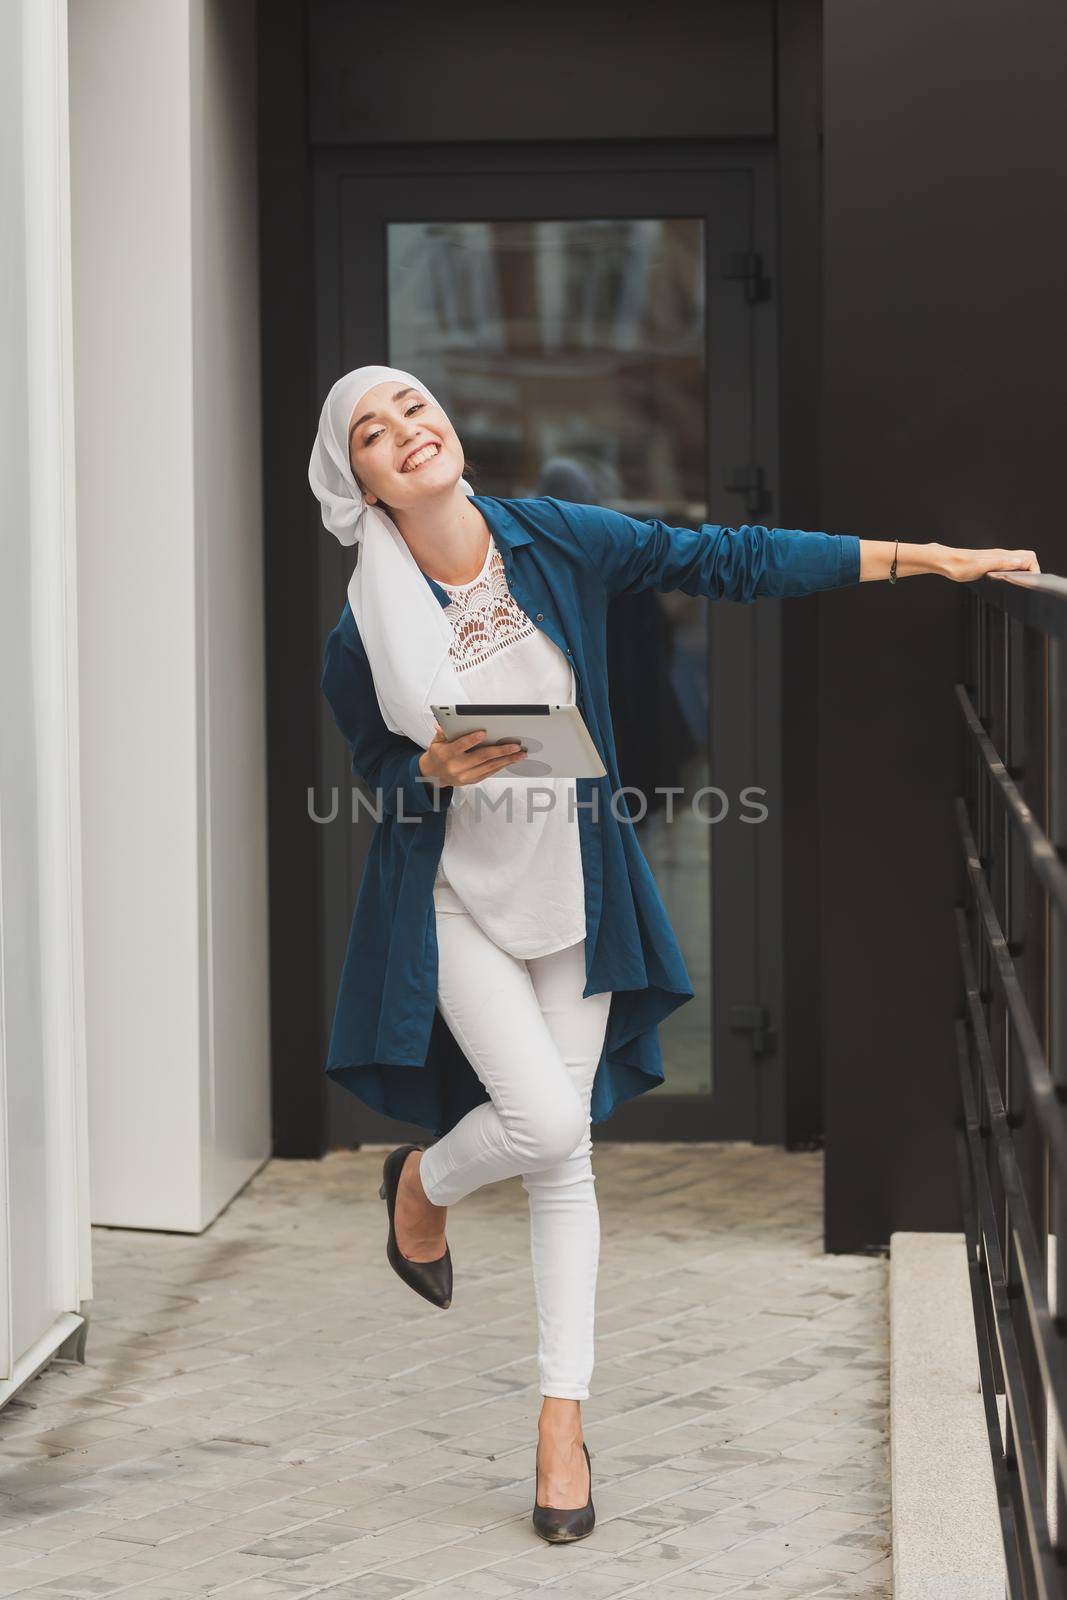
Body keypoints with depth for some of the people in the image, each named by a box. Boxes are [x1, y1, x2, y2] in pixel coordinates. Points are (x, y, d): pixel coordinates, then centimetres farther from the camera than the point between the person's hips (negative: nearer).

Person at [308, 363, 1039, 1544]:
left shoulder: (553, 542, -8)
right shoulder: (365, 631, -13)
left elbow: (724, 560, -5)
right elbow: (378, 774, 0)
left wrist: (922, 559, -5)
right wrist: (437, 770, -25)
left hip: (574, 893, 3)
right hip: (455, 902, -3)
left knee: (565, 1160, 6)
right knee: (546, 1122, -16)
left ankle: (562, 1422, 17)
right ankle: (423, 1182, 20)